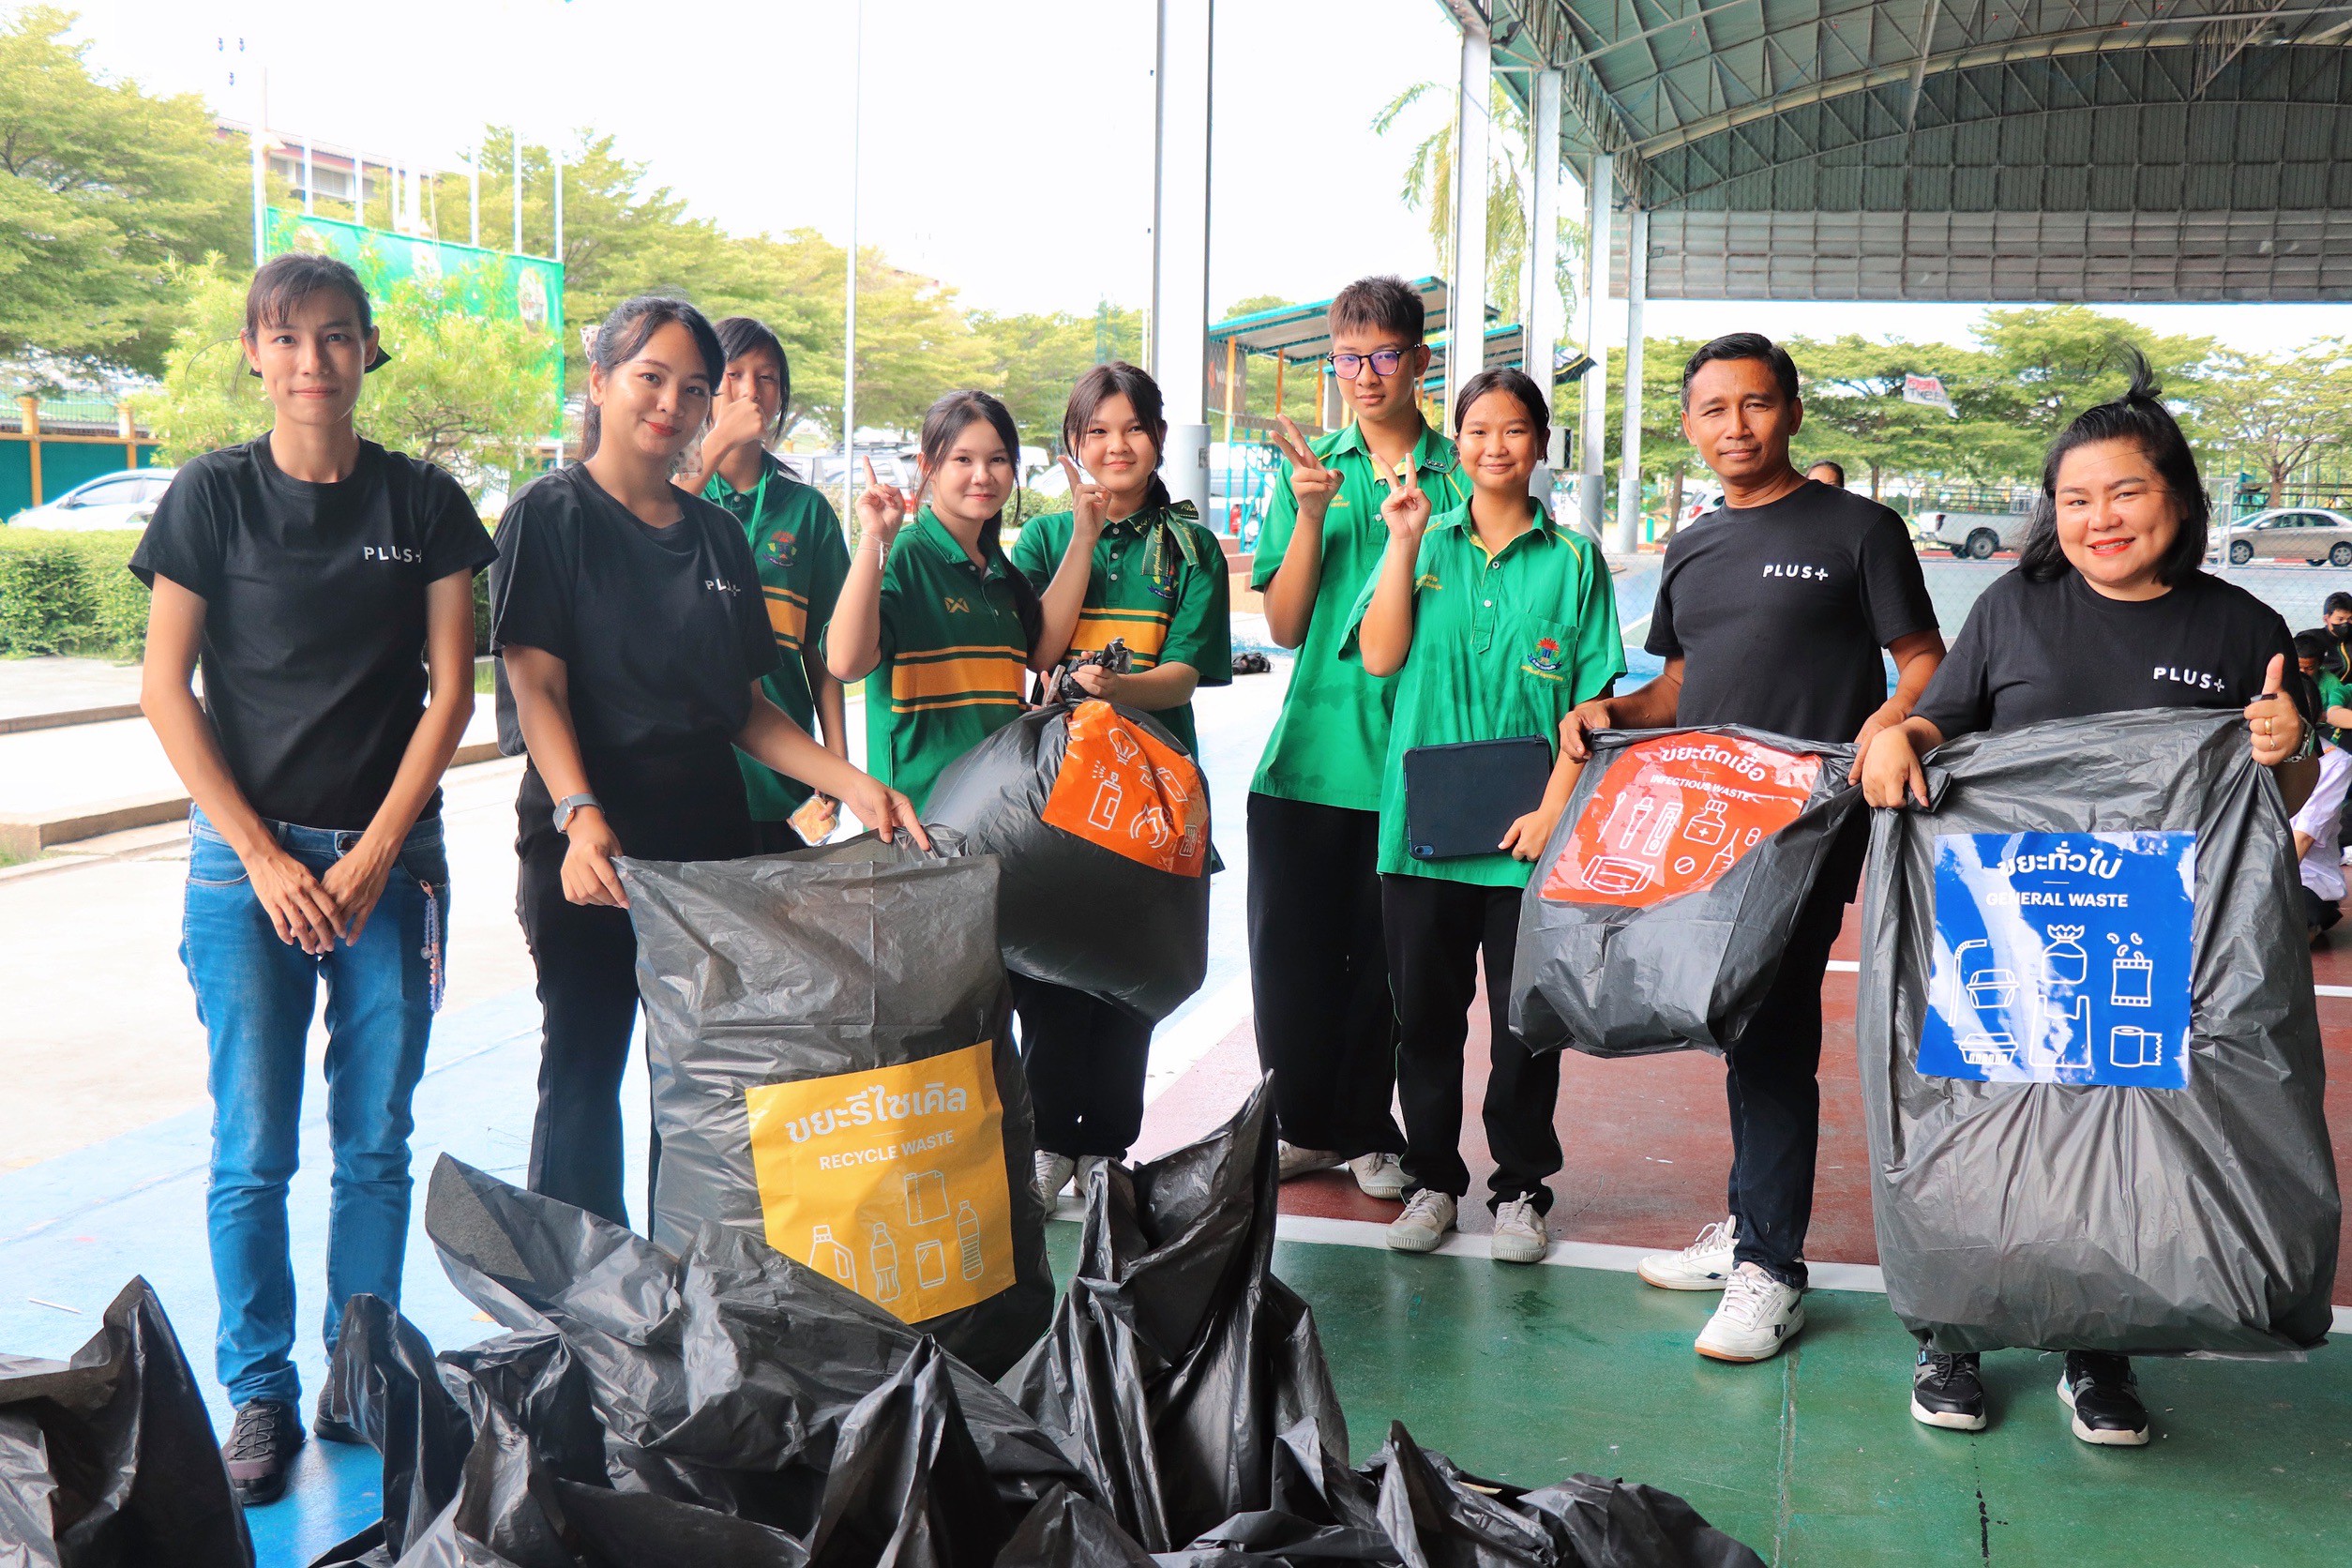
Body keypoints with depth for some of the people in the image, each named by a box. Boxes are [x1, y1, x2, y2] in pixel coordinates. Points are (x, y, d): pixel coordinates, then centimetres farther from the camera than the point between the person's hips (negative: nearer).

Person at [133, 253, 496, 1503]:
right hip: (247, 859, -1)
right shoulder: (213, 496, 0)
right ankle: (259, 1395, 16)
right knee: (253, 1151, 2)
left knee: (376, 1143, 6)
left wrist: (375, 856, -6)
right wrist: (264, 859, -8)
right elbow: (165, 691, -1)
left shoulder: (425, 503, 3)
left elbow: (450, 692, 1)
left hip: (392, 858, 1)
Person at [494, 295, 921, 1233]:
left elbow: (746, 707, 14)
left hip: (710, 838, 5)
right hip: (590, 845, -5)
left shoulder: (717, 536, 14)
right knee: (584, 1069, 0)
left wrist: (852, 786, 1)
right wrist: (579, 814, -27)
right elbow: (536, 686, -11)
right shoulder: (548, 516, -1)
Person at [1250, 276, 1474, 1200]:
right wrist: (1310, 516, -11)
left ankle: (1369, 1131, 22)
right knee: (1290, 946, 7)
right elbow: (1285, 625, 3)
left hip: (1413, 755, -2)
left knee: (1385, 953, 5)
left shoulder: (1460, 476, 3)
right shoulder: (1308, 468, 9)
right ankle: (1304, 1127, 24)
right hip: (1309, 752, 2)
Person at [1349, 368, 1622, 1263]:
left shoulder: (1572, 559, 3)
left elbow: (1594, 698, 0)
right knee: (1425, 1010, 9)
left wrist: (1556, 805, -9)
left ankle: (1521, 1188, 21)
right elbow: (1379, 654, -4)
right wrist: (1403, 546, -9)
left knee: (1524, 1017, 5)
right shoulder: (1426, 544, 8)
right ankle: (1432, 1179, 24)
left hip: (1525, 830, -1)